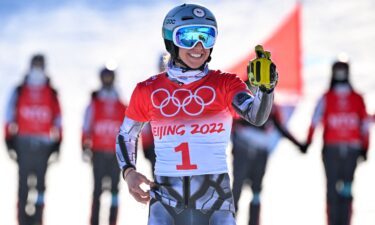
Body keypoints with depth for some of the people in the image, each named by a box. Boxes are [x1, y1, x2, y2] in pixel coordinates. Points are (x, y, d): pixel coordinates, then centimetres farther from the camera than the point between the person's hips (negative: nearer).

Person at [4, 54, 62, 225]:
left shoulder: (52, 94, 10)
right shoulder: (19, 92, 8)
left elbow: (57, 122, 11)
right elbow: (10, 118, 8)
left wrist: (56, 146, 6)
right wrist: (10, 143, 1)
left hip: (43, 145, 1)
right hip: (23, 144, 0)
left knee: (40, 182, -3)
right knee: (23, 182, -4)